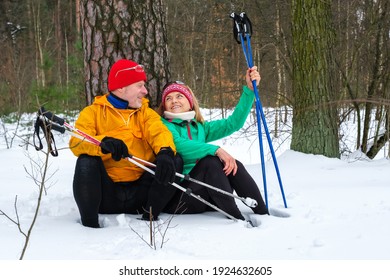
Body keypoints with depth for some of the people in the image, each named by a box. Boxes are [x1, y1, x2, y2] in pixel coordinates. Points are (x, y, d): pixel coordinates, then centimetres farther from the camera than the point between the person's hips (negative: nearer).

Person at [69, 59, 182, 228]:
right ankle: (89, 222, -18)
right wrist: (103, 143, -34)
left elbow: (159, 132, -5)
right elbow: (76, 142, -11)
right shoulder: (93, 112, 6)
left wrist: (166, 152, -30)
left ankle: (149, 216, -11)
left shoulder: (146, 112, 16)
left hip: (138, 194, 3)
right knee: (87, 161, -29)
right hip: (106, 194, -2)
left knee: (176, 161, -15)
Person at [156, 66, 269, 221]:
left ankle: (264, 216, -24)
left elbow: (233, 123, 10)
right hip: (176, 198, -6)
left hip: (204, 199, 6)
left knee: (233, 164, -16)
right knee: (210, 162, -27)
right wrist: (215, 149, -31)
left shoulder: (200, 128, 20)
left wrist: (249, 89, 3)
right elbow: (178, 145, -20)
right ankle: (237, 220, -34)